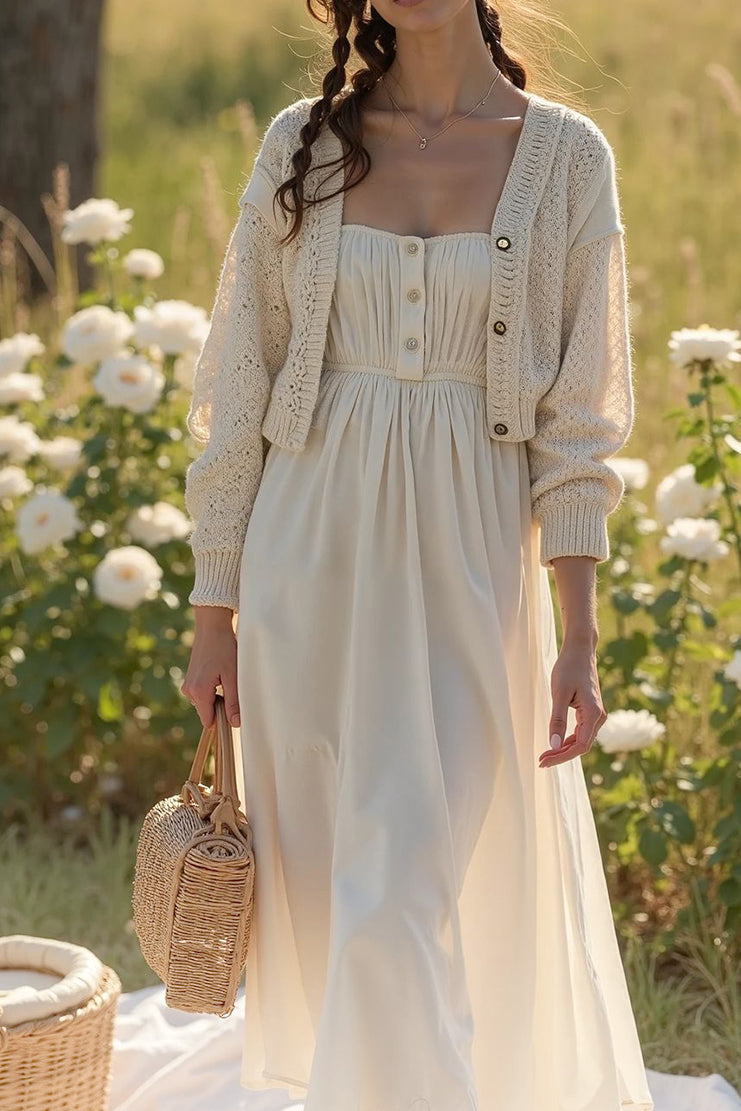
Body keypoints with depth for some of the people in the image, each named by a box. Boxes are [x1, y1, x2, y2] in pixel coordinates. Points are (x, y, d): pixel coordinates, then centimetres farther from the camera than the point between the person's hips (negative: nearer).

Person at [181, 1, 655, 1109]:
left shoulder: (567, 155, -1)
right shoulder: (305, 143, 3)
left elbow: (577, 423, -1)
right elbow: (240, 388, 6)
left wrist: (578, 641, -7)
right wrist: (214, 610, 4)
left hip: (465, 562, -2)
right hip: (310, 558, 2)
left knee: (398, 902, -9)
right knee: (317, 888, 11)